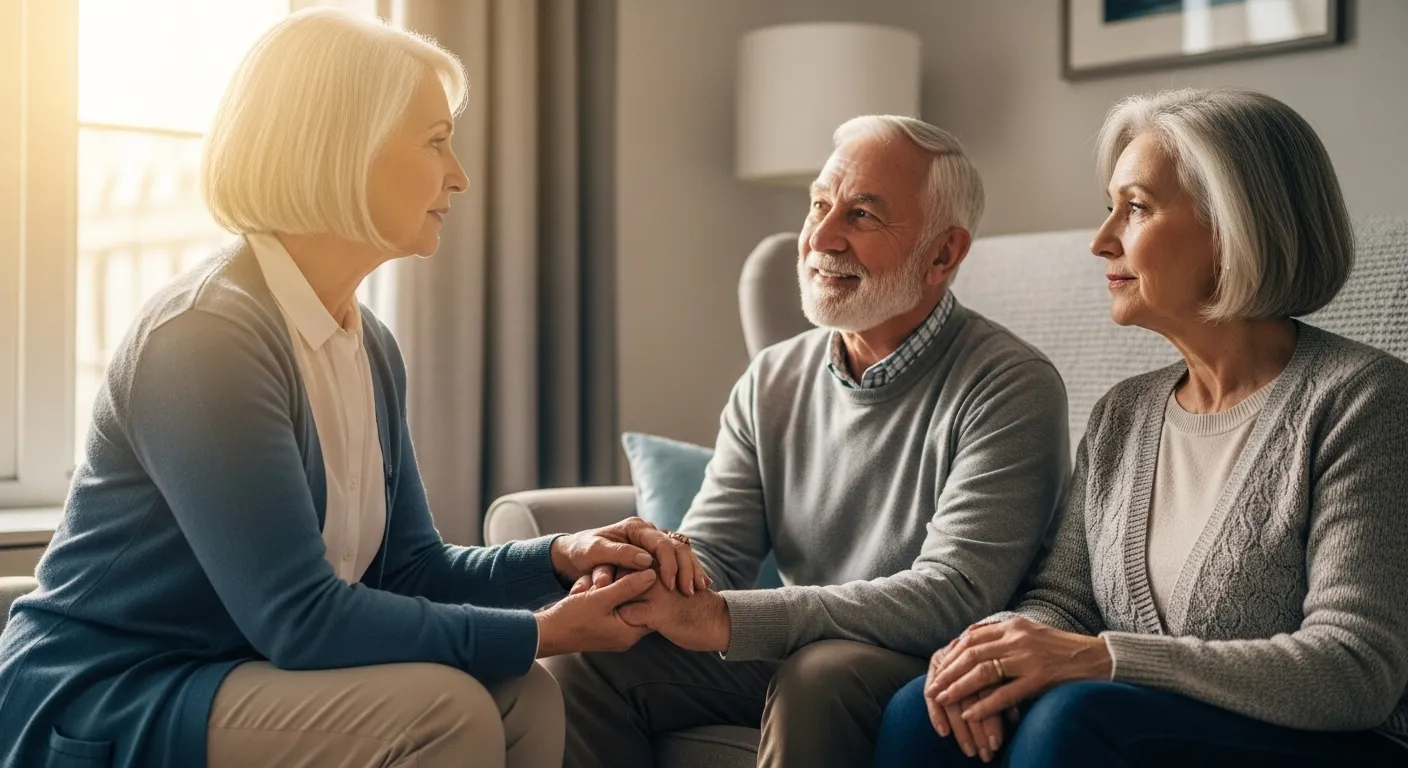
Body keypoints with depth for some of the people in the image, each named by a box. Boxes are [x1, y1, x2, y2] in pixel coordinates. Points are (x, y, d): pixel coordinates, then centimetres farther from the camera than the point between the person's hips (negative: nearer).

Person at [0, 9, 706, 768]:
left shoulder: (370, 344, 6)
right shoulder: (207, 337, -22)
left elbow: (405, 567, 11)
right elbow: (298, 616, -24)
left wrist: (562, 557, -6)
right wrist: (540, 633, -19)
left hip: (242, 678, 8)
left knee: (522, 696, -7)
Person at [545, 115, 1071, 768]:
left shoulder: (1009, 389, -14)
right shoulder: (772, 384, 7)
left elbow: (955, 596, -24)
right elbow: (711, 552, 4)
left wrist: (724, 618, -30)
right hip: (787, 654, 5)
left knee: (822, 673, -36)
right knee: (583, 655, -13)